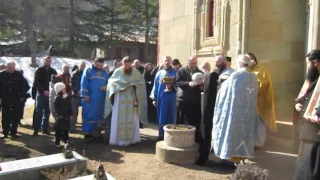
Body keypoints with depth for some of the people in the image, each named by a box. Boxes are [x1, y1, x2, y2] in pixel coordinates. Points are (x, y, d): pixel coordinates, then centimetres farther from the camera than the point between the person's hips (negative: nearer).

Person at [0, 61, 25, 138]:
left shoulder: (19, 75, -1)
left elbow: (22, 86, 2)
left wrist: (22, 96, -3)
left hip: (16, 99, 0)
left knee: (16, 117, 4)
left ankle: (13, 132, 13)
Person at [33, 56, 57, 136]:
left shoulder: (53, 71, 9)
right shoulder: (39, 70, 1)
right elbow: (36, 82, -6)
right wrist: (43, 91, -18)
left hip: (50, 94, 3)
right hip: (41, 93, -2)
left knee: (47, 112, 7)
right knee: (39, 112, -4)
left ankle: (45, 128, 14)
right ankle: (36, 129, -1)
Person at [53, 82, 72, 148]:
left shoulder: (67, 97, 6)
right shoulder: (57, 99, -11)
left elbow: (70, 107, 10)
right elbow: (57, 109, -12)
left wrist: (70, 115, 9)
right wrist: (60, 115, -19)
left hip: (67, 116, 5)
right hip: (60, 117, -5)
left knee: (66, 129, 16)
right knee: (59, 130, 1)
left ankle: (66, 141, 29)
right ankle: (57, 143, 9)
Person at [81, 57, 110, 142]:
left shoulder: (105, 72, 13)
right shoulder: (88, 71, 0)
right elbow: (84, 83, -6)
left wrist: (106, 87, -8)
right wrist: (85, 95, -13)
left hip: (101, 99, 4)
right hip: (90, 98, -4)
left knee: (99, 115, 8)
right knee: (88, 115, -2)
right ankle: (87, 133, 3)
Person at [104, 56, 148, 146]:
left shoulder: (136, 72, 0)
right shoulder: (117, 71, -1)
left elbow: (141, 82, 7)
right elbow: (111, 81, 5)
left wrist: (135, 85, -8)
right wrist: (118, 86, -9)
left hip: (131, 99, 1)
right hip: (120, 98, 0)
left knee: (131, 119, 5)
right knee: (119, 119, 2)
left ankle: (131, 138, 16)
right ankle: (118, 139, 11)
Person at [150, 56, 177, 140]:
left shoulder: (176, 72, 2)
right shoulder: (159, 73, 10)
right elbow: (155, 86, 9)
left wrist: (173, 82, -21)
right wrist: (154, 98, 5)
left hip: (171, 98, -2)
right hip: (161, 97, 2)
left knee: (171, 116, 5)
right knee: (161, 116, 6)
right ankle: (161, 134, 14)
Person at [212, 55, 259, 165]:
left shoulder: (236, 75, -16)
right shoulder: (254, 77, 2)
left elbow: (225, 89, -4)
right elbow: (254, 95, 11)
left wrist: (222, 82, 17)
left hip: (235, 109, -5)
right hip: (249, 111, 6)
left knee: (233, 130, 5)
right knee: (245, 131, 14)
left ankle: (231, 155, 12)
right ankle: (242, 154, 22)